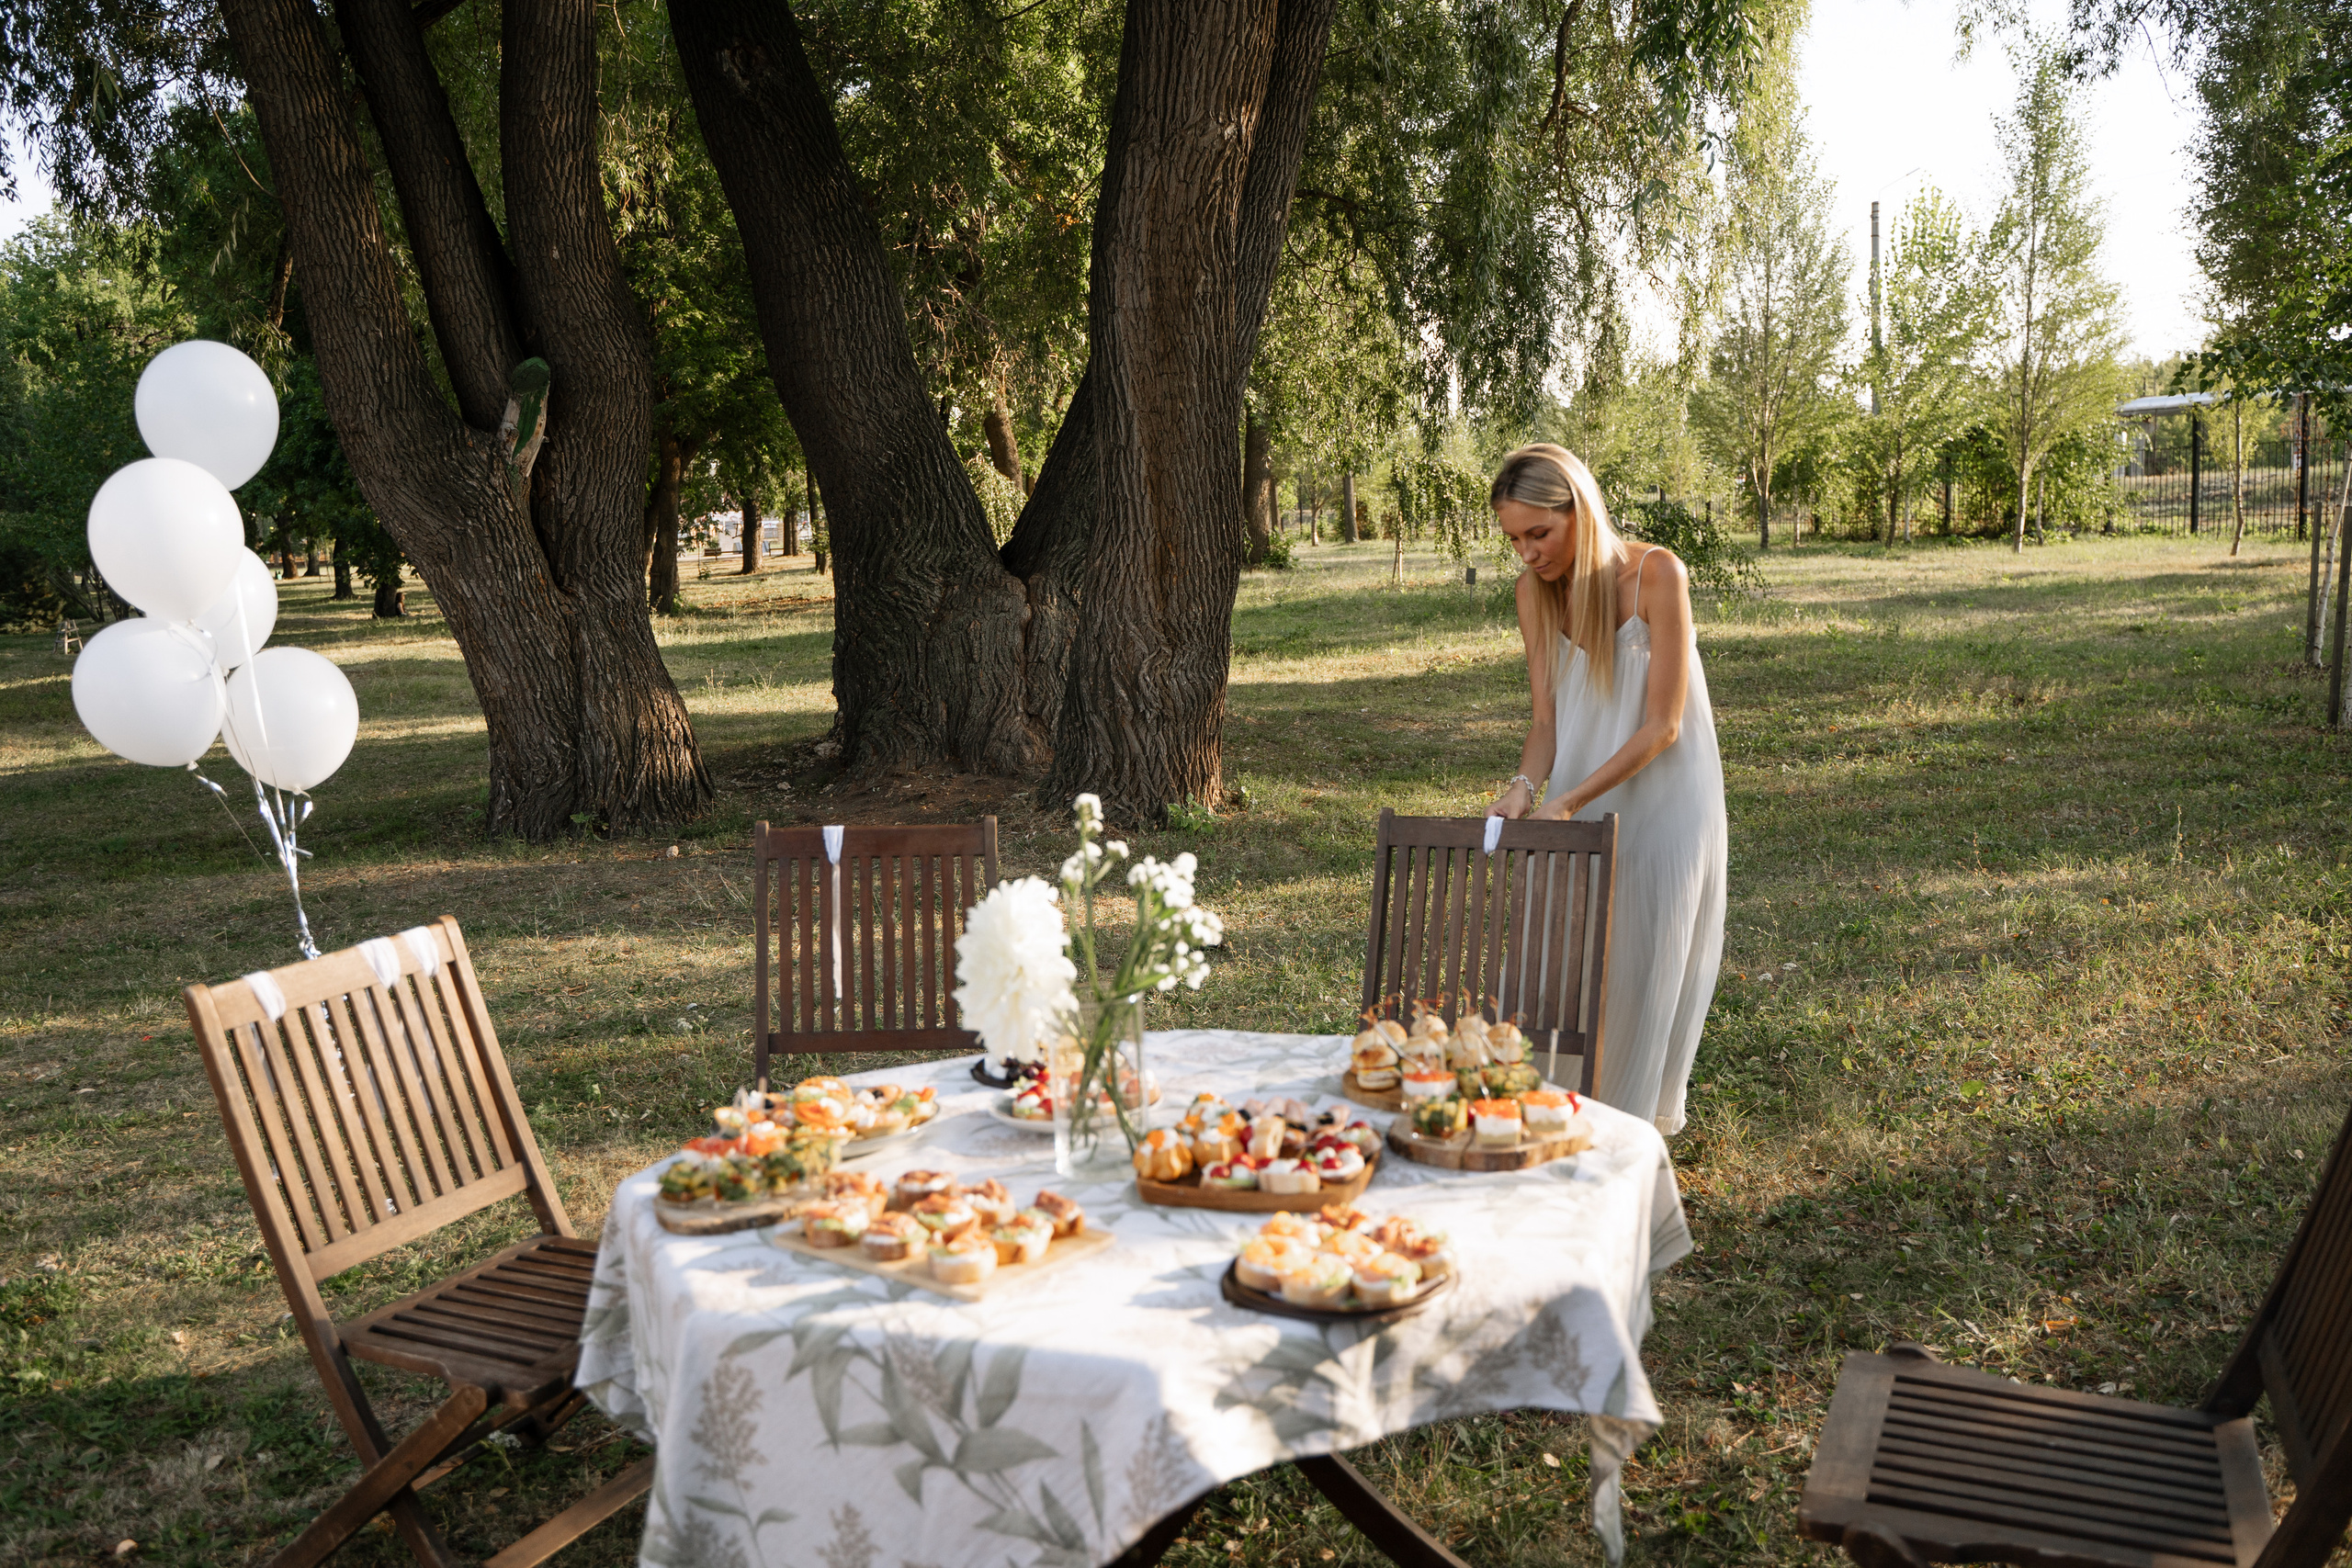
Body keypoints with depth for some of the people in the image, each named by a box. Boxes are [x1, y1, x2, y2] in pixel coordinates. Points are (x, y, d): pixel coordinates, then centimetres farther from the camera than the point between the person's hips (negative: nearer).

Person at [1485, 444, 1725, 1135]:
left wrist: (1570, 800, -26)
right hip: (1581, 798, 4)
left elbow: (1662, 724, -20)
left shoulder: (1655, 574, -21)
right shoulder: (1535, 589, -7)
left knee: (1646, 964, 5)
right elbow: (1547, 719, -4)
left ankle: (1631, 1123, 20)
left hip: (1662, 796, -4)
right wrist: (1525, 786, -24)